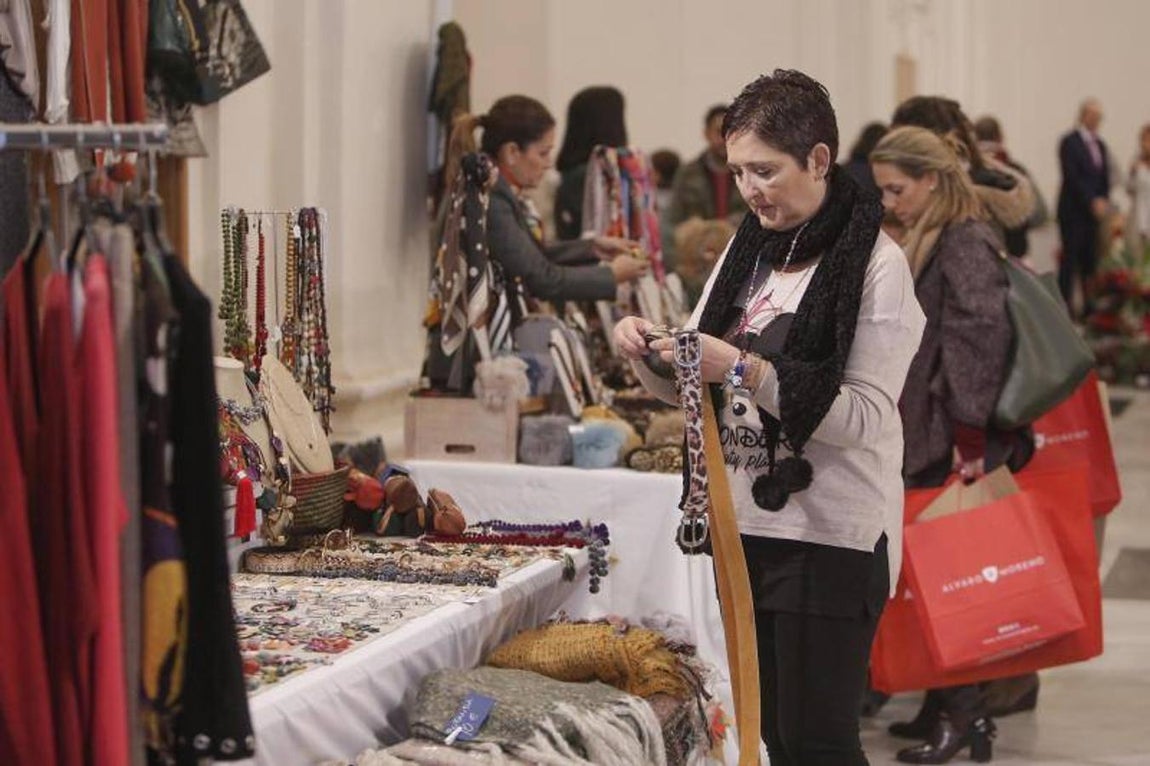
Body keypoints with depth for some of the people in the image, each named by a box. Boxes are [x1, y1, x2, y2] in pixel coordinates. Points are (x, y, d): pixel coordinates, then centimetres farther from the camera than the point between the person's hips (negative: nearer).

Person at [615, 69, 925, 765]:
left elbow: (864, 416, -18)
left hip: (828, 538, -7)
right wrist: (649, 355, -4)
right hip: (745, 524, 7)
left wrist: (743, 369, -24)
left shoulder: (876, 263, -10)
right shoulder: (749, 250, 11)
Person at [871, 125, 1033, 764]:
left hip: (955, 444, -10)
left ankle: (965, 714, 1)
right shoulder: (928, 243, 17)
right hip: (927, 434, 10)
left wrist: (970, 434, -22)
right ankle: (943, 705, 18)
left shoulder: (965, 244, -13)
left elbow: (981, 335, -21)